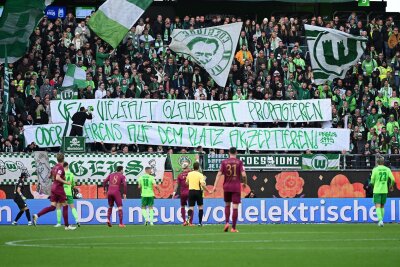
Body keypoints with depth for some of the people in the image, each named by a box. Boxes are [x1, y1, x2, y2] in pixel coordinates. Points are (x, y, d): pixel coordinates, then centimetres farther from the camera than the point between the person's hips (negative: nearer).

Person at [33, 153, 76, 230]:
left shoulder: (55, 167, 11)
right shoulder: (60, 167, -15)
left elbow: (50, 176, 25)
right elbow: (58, 178, -26)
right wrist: (66, 182, -20)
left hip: (53, 188, 8)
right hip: (59, 188, -8)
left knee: (52, 207, 4)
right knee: (65, 206, 2)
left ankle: (37, 216, -11)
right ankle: (66, 225, 5)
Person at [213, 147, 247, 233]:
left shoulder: (224, 162, 2)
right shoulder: (239, 162, -3)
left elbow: (219, 174, -4)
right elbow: (243, 175, -11)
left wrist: (215, 186, -5)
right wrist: (245, 183, 7)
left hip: (227, 187, 2)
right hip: (236, 187, -2)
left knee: (227, 205, 20)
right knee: (235, 207, -1)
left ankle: (227, 222, 3)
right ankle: (233, 228, -2)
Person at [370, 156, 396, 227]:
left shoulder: (375, 169, -6)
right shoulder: (387, 169, 1)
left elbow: (372, 181, -6)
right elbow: (392, 179, -7)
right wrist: (391, 185, 13)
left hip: (377, 190, -3)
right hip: (384, 190, 3)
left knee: (377, 206, -5)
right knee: (382, 206, 17)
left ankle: (380, 220, -23)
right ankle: (381, 220, 18)